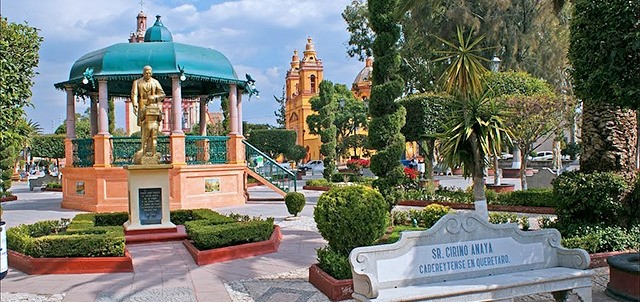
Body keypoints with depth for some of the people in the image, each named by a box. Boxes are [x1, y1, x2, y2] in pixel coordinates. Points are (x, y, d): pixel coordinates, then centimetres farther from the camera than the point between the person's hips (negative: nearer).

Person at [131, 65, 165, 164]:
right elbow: (134, 94, 0)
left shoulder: (155, 82, 15)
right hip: (143, 107, -1)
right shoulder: (137, 82, 12)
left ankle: (152, 151, -7)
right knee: (145, 128, -14)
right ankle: (143, 150, -13)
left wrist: (154, 97, -9)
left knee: (154, 127, -8)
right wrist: (135, 105, -15)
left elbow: (162, 94, 10)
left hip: (154, 107, 1)